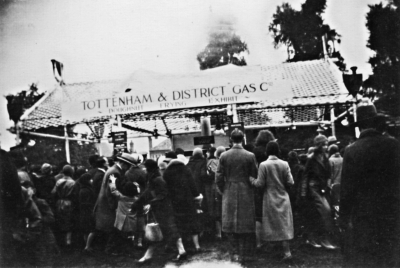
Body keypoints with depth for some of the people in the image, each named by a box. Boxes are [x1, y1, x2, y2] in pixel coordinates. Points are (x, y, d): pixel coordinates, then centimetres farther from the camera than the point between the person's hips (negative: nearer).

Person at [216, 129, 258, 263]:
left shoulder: (224, 156, -5)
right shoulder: (250, 156, -8)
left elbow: (219, 178, -3)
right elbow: (254, 176, -3)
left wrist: (223, 191, 11)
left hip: (229, 193, 1)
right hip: (246, 193, -1)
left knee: (231, 224, 12)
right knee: (246, 224, 9)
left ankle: (235, 253, 13)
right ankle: (244, 254, 13)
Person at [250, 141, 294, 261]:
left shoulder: (263, 165, -11)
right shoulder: (284, 164, -4)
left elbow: (260, 184, -10)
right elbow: (290, 182, -5)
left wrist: (252, 180, 7)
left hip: (270, 199, -2)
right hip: (283, 198, 2)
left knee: (274, 224, 8)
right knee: (284, 224, 8)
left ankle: (286, 251, 11)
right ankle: (286, 251, 5)